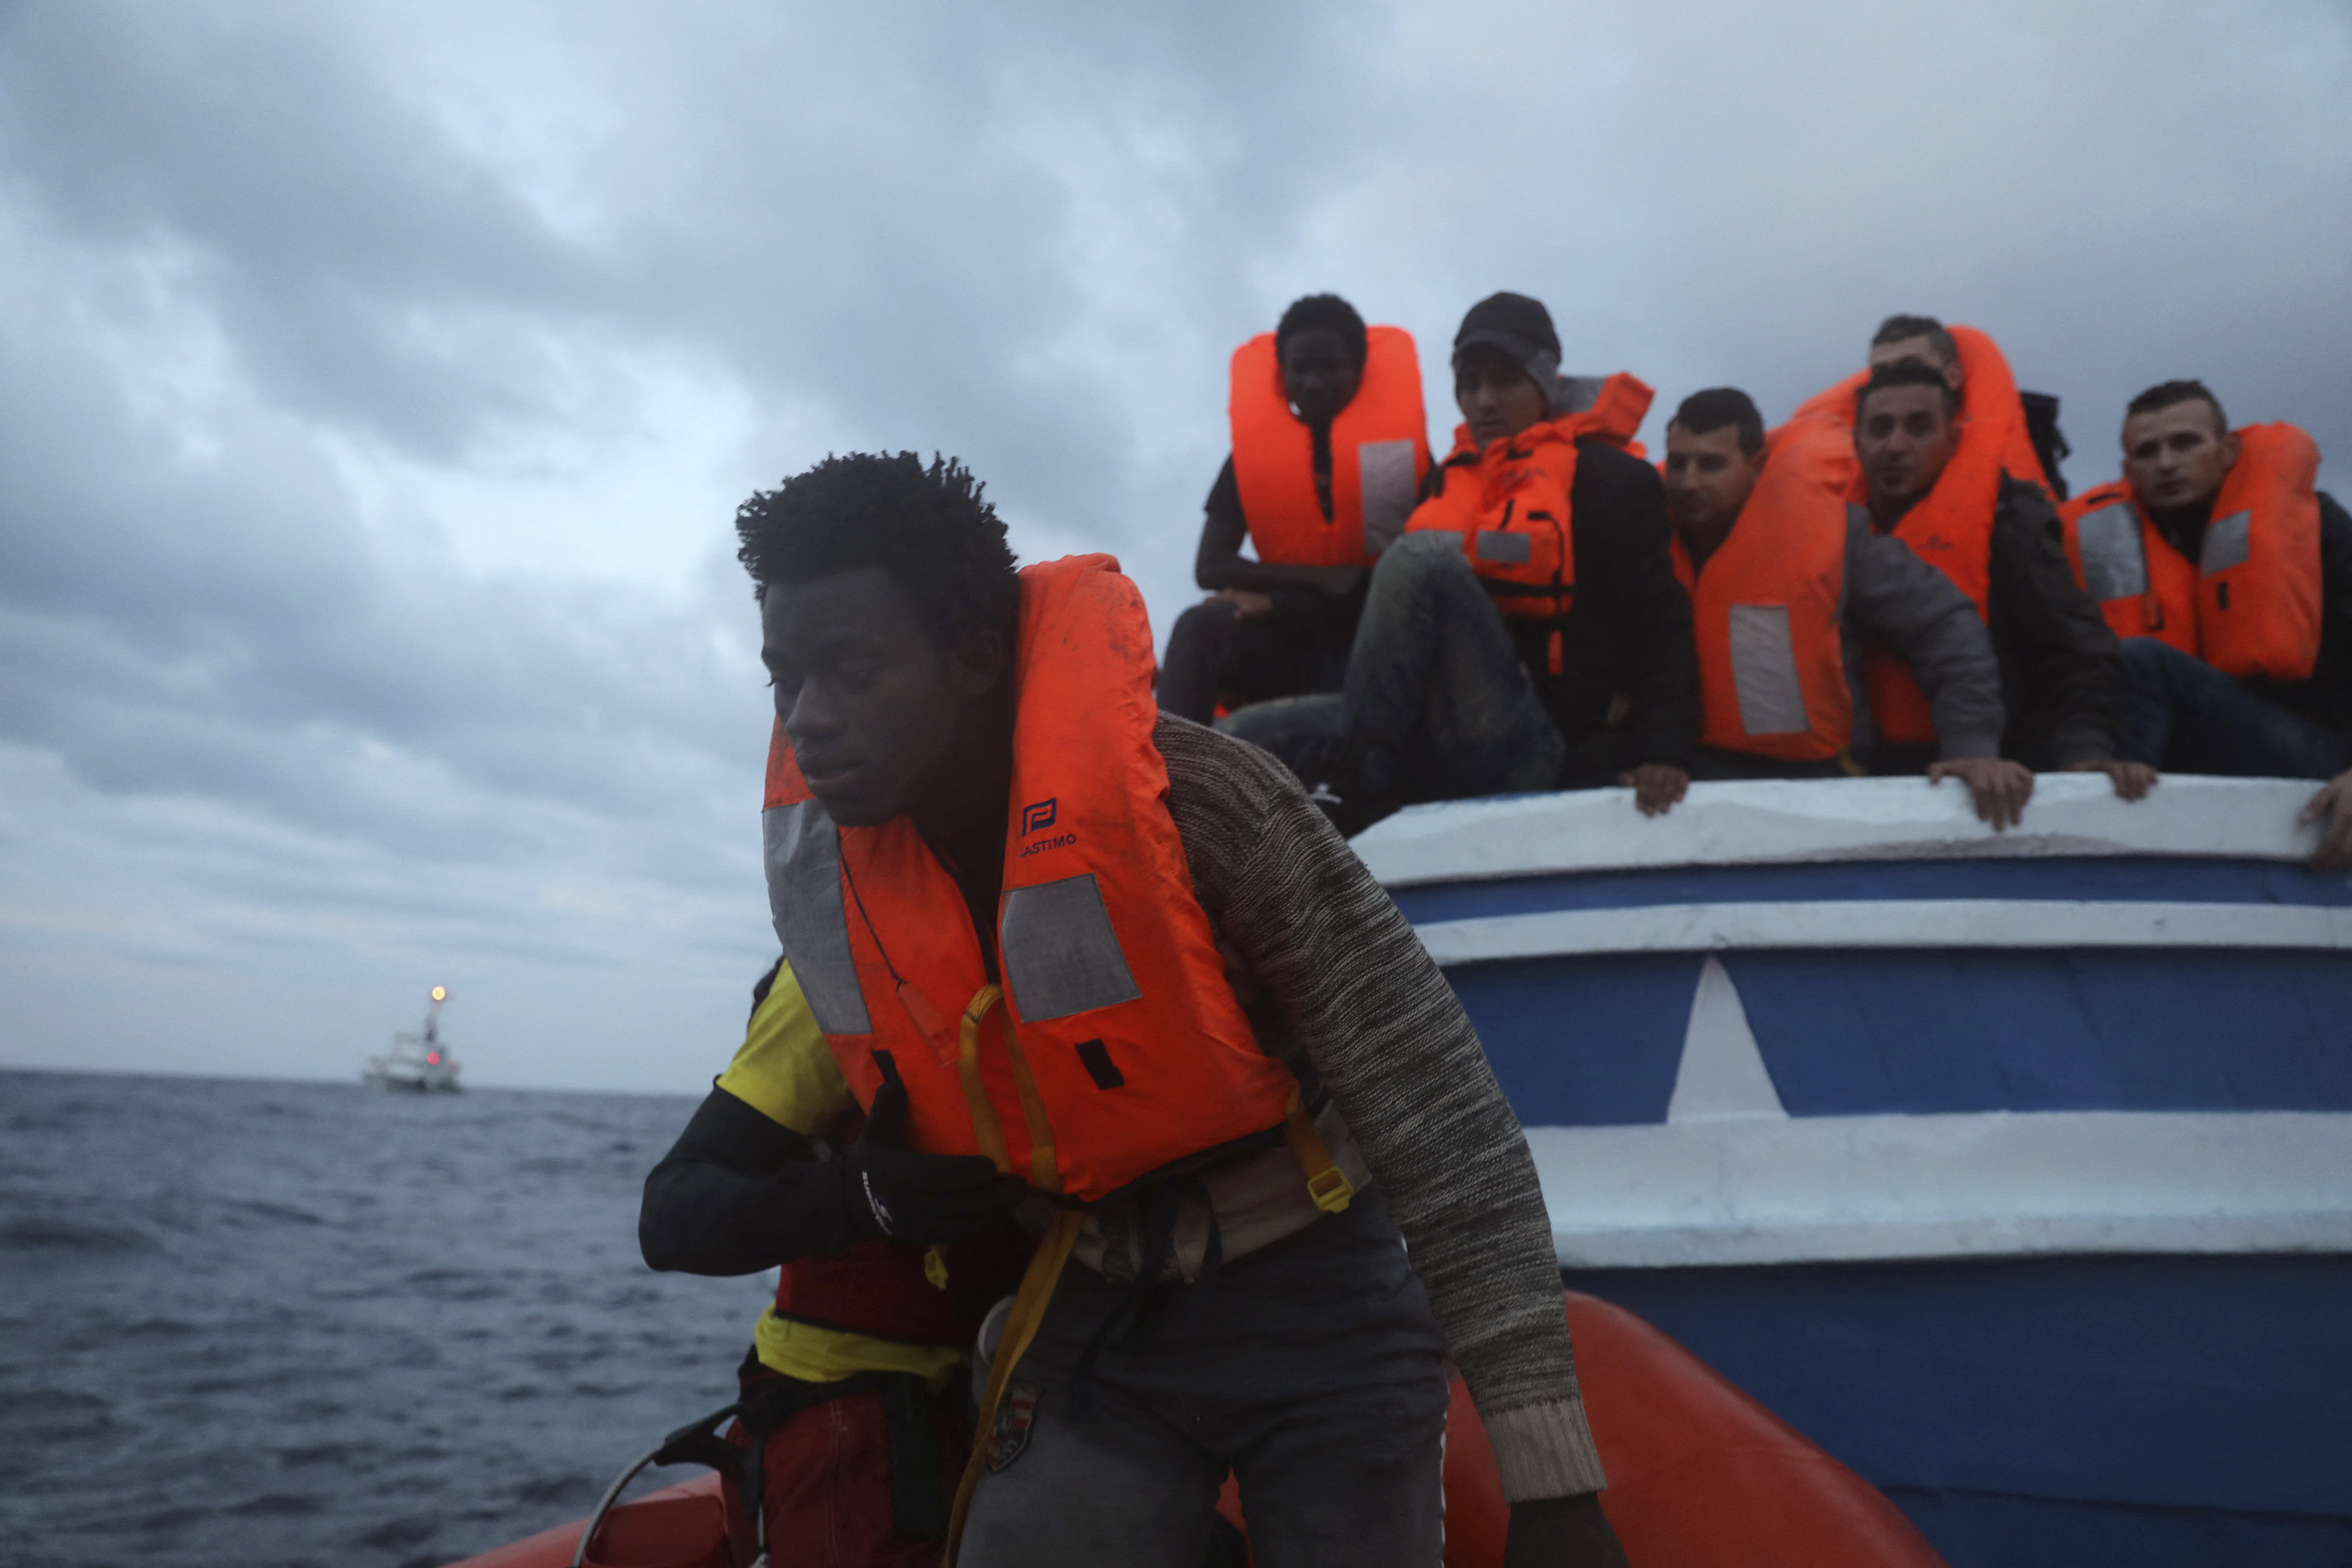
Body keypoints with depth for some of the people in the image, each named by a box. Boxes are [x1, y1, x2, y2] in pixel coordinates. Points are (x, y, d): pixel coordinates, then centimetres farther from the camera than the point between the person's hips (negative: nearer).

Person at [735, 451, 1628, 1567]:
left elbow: (1441, 1119, -24)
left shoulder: (1189, 798, -26)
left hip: (1315, 1304, -3)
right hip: (1091, 1327, 4)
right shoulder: (820, 865, -9)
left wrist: (1551, 1479, -25)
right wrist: (870, 1188, -8)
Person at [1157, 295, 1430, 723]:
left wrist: (1279, 602, -11)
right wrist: (1325, 579, -15)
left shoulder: (1400, 453, 2)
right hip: (1288, 644, 2)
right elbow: (1210, 568, -3)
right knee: (1200, 627, -28)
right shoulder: (1254, 452, 7)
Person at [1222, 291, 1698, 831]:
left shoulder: (1609, 479, 3)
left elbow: (1660, 623, -4)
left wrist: (1662, 751, -17)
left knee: (1424, 557, -26)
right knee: (1245, 737, -12)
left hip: (1527, 747, -6)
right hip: (1441, 736, 6)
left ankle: (1357, 787, -23)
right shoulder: (1450, 478, 20)